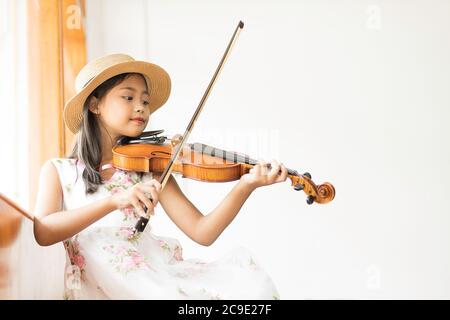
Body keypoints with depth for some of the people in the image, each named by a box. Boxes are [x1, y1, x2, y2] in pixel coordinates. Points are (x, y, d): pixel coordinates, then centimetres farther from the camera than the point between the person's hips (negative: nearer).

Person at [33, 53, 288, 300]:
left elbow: (203, 233, -1)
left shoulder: (151, 169, 9)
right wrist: (113, 201, -25)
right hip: (99, 285, -2)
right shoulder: (58, 170, 7)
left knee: (246, 271, -18)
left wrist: (246, 186, -17)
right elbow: (42, 234, -12)